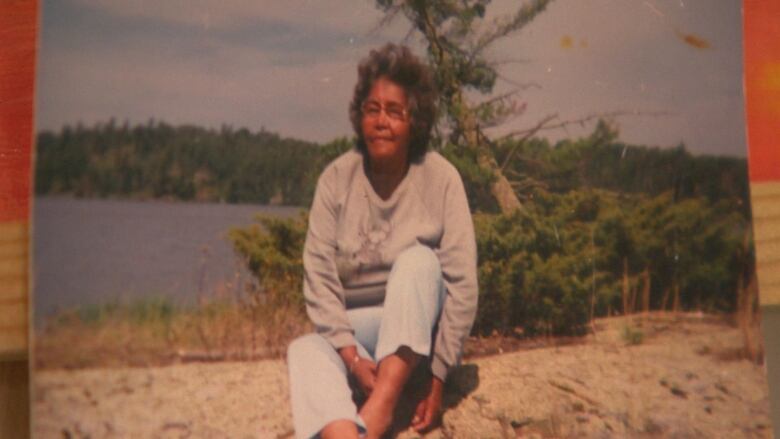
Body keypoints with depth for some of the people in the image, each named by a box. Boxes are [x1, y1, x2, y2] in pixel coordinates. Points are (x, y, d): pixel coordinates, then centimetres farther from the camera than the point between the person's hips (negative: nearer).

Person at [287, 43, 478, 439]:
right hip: (353, 325, 2)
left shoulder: (440, 177, -12)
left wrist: (438, 376, -17)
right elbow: (319, 275, -11)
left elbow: (462, 283, -14)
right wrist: (353, 358, -22)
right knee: (304, 350, -29)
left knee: (418, 258, -30)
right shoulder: (337, 178, -8)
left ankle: (380, 406, -36)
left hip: (418, 323, -1)